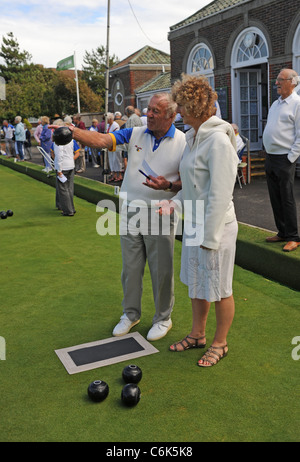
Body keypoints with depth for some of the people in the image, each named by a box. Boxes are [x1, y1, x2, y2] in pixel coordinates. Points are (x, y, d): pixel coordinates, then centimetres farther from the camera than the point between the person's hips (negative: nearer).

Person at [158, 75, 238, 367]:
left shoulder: (218, 140, -20)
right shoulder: (194, 137, 9)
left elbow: (220, 194, -22)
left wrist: (210, 236, -20)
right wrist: (173, 204, 5)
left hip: (216, 227, -9)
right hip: (193, 225, 9)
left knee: (219, 290, 9)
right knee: (196, 284, 21)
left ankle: (220, 343, 28)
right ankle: (197, 335, 39)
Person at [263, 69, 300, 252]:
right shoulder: (276, 104, 17)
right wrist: (269, 155, 14)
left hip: (285, 158, -8)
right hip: (270, 157, 8)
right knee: (275, 198, 11)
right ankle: (282, 233, 22)